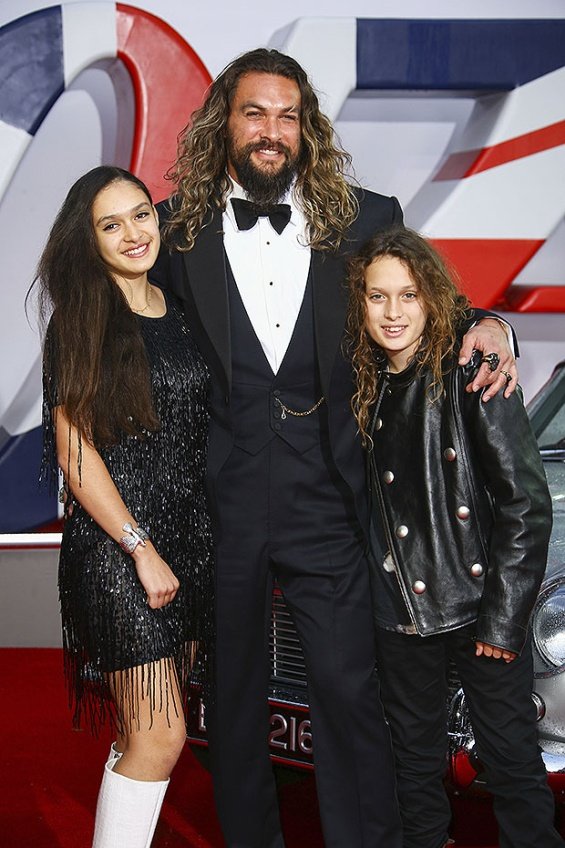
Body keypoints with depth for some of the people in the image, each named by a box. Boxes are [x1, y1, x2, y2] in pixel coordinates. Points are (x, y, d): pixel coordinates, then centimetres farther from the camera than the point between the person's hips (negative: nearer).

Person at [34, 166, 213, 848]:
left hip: (190, 535, 6)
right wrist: (141, 548, -13)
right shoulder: (79, 323, -6)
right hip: (114, 543, -6)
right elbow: (76, 451, -11)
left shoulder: (181, 310, 10)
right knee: (159, 735, -6)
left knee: (147, 727, 13)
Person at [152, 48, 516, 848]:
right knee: (234, 696, 17)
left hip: (326, 506, 0)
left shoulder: (365, 219, 2)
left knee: (351, 692, 4)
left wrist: (487, 325, -11)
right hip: (219, 506, 1)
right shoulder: (177, 229, 0)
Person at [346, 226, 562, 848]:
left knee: (512, 762, 5)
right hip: (400, 610, 5)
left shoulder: (470, 372, -11)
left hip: (479, 604, -5)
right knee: (416, 762, 18)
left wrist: (504, 620, -14)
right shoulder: (367, 387, 6)